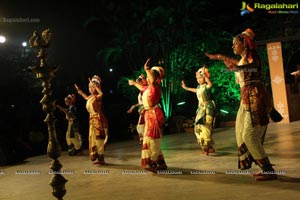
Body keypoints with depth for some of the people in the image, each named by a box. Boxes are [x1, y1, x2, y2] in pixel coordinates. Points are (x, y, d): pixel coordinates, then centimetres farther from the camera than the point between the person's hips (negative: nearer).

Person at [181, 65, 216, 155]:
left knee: (205, 127, -17)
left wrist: (204, 74, -40)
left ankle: (206, 147, -15)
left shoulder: (206, 86, -11)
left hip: (207, 108, -9)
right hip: (200, 108, 9)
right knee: (198, 128, 8)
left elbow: (210, 84, -37)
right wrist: (186, 88, 48)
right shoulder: (199, 87, 13)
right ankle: (209, 147, 17)